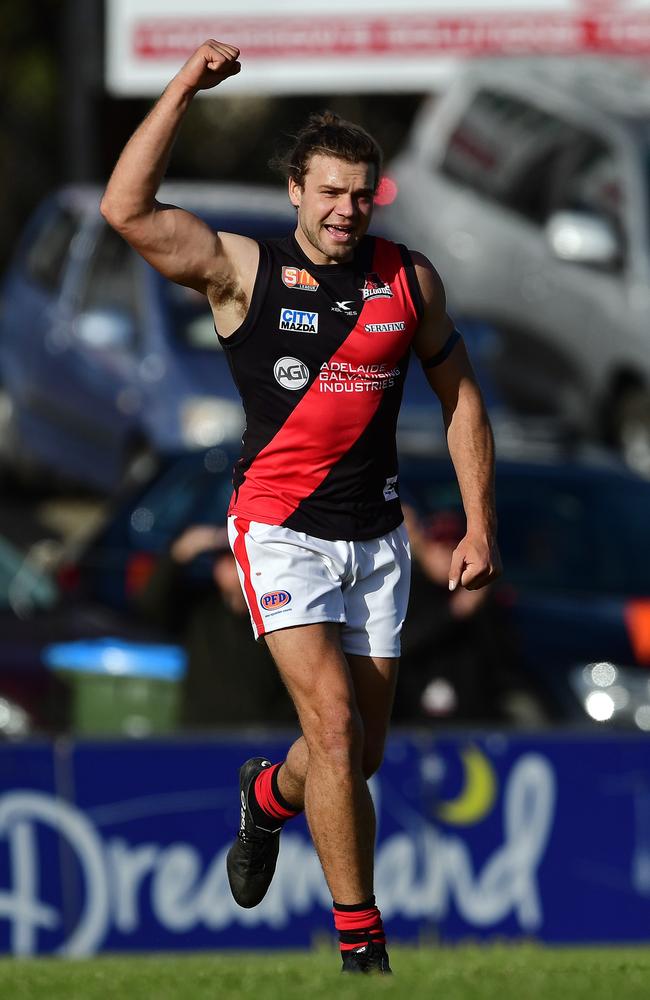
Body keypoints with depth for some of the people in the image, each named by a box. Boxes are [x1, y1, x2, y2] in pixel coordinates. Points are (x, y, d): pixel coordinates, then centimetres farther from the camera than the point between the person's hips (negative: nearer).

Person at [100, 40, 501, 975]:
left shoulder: (410, 280, 3)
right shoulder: (244, 271, -7)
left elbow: (460, 398, 13)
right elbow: (127, 210, -19)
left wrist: (480, 526, 7)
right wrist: (184, 90, -22)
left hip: (376, 535, 4)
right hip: (281, 529, -4)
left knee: (363, 751, 10)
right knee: (333, 723, -17)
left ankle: (268, 795, 46)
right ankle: (359, 936, -11)